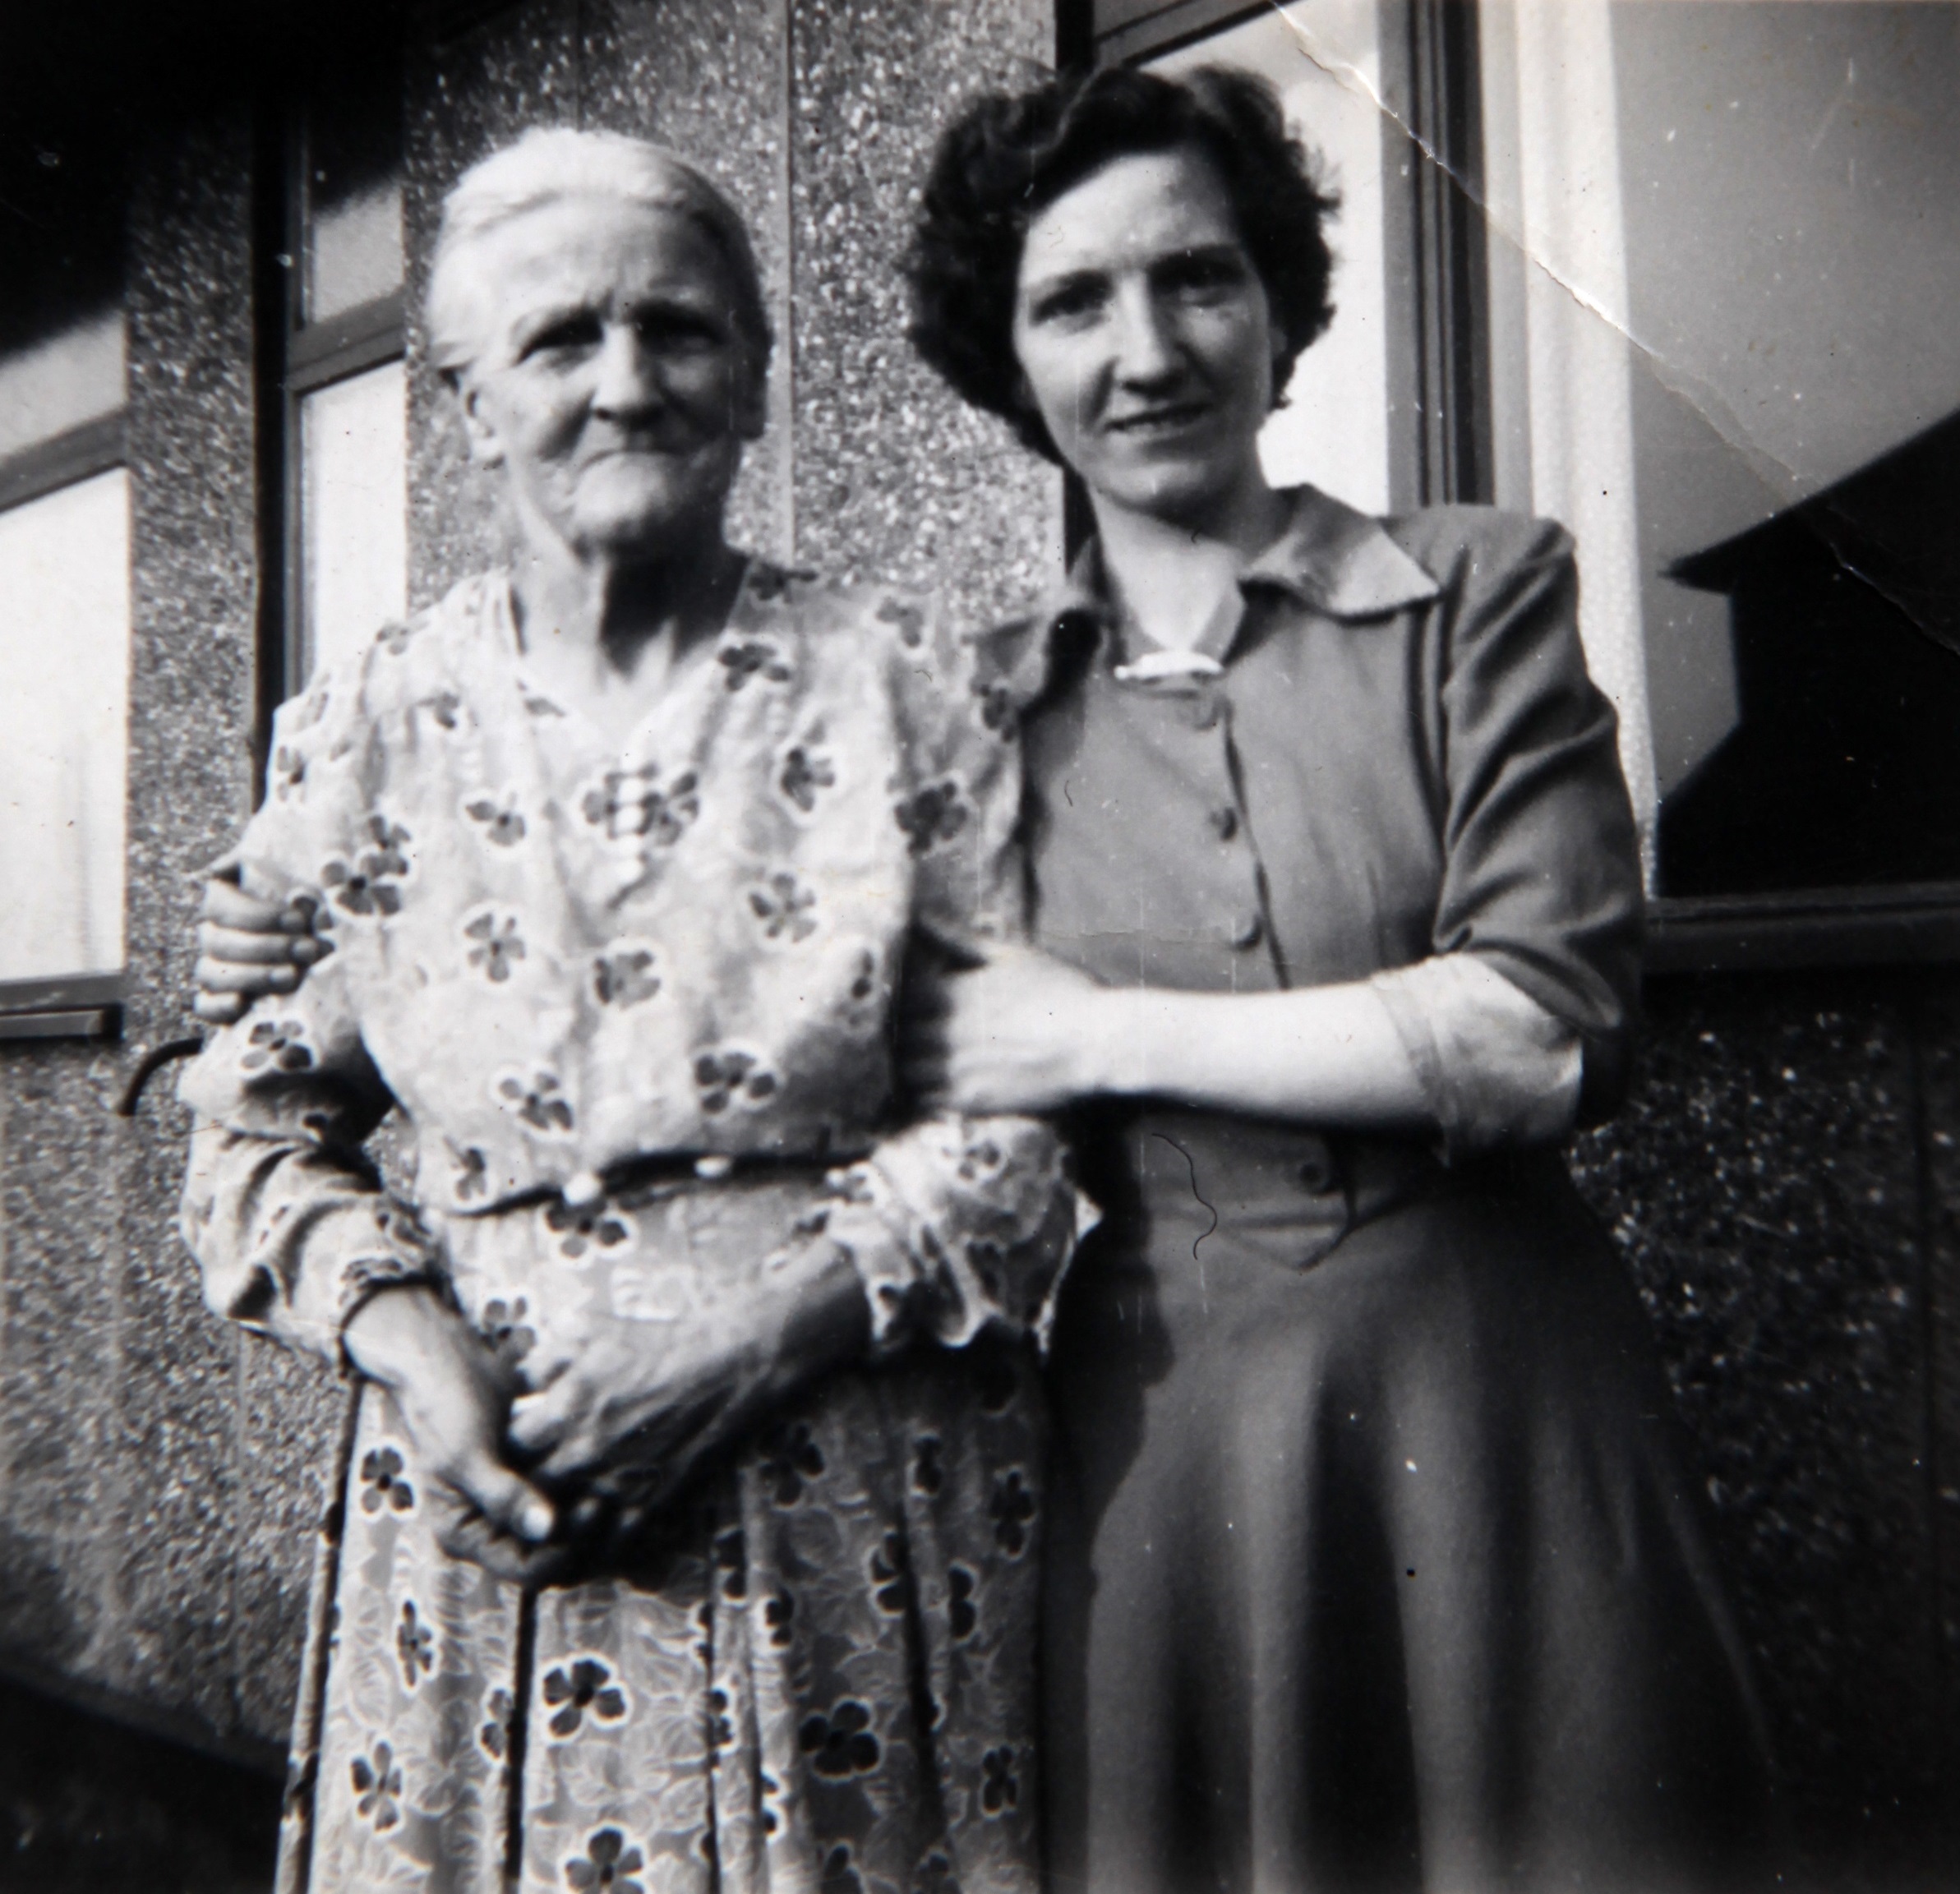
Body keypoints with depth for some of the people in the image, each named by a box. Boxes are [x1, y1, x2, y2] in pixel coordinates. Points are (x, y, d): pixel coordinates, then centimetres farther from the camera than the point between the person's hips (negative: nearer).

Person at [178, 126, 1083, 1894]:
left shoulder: (900, 677, -3)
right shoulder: (371, 723, 2)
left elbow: (1026, 1101, -5)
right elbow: (258, 1127, 8)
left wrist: (758, 1330, -14)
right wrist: (408, 1343, -9)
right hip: (489, 1501, 2)